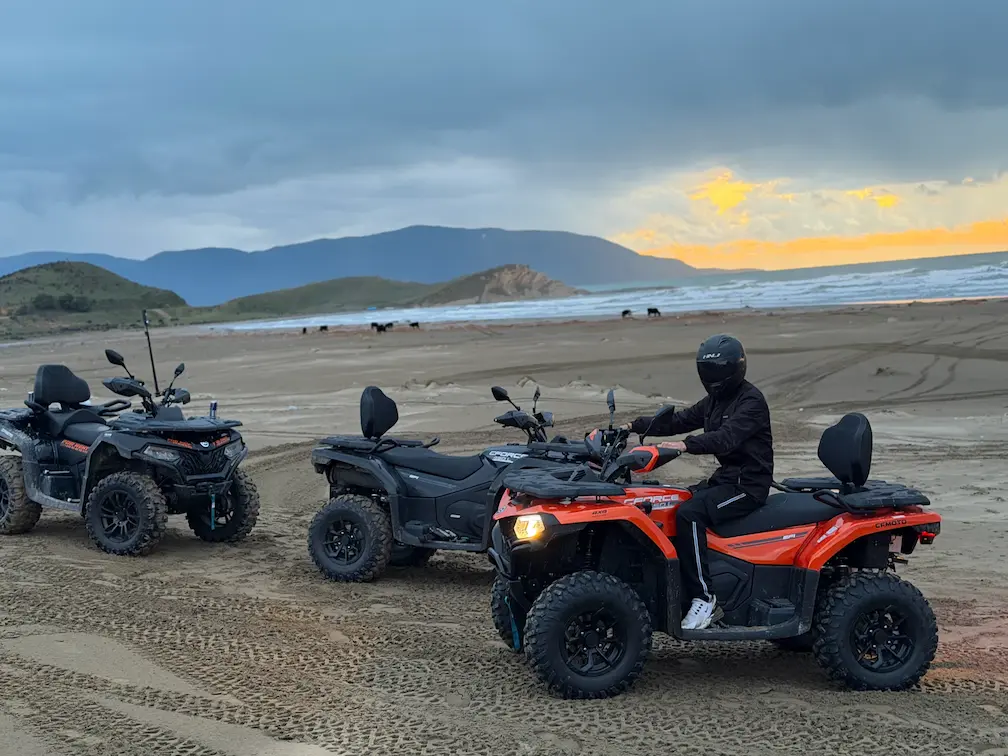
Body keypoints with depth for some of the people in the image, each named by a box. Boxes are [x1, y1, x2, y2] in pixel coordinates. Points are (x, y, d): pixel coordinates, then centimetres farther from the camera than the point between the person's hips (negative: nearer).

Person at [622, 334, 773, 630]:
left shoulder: (751, 401, -13)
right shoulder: (715, 400, 16)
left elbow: (727, 437, -30)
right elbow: (679, 421, 12)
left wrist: (687, 445, -43)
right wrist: (636, 425, 0)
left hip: (749, 485, -10)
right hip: (725, 477, 10)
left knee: (689, 514, -29)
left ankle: (703, 597, -25)